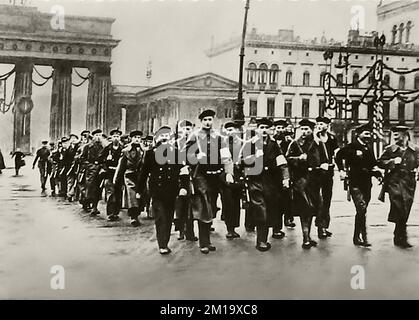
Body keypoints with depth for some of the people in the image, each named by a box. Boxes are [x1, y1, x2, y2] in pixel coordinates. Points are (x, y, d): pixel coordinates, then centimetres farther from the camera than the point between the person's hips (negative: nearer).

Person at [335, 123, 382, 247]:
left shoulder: (369, 147, 13)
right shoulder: (351, 147, -7)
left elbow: (372, 162, 21)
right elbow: (339, 155, 0)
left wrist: (375, 168, 2)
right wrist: (342, 170, -6)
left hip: (367, 183, 7)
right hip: (355, 182, -7)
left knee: (361, 211, 13)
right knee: (362, 208, -17)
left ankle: (357, 237, 23)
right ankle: (363, 237, -14)